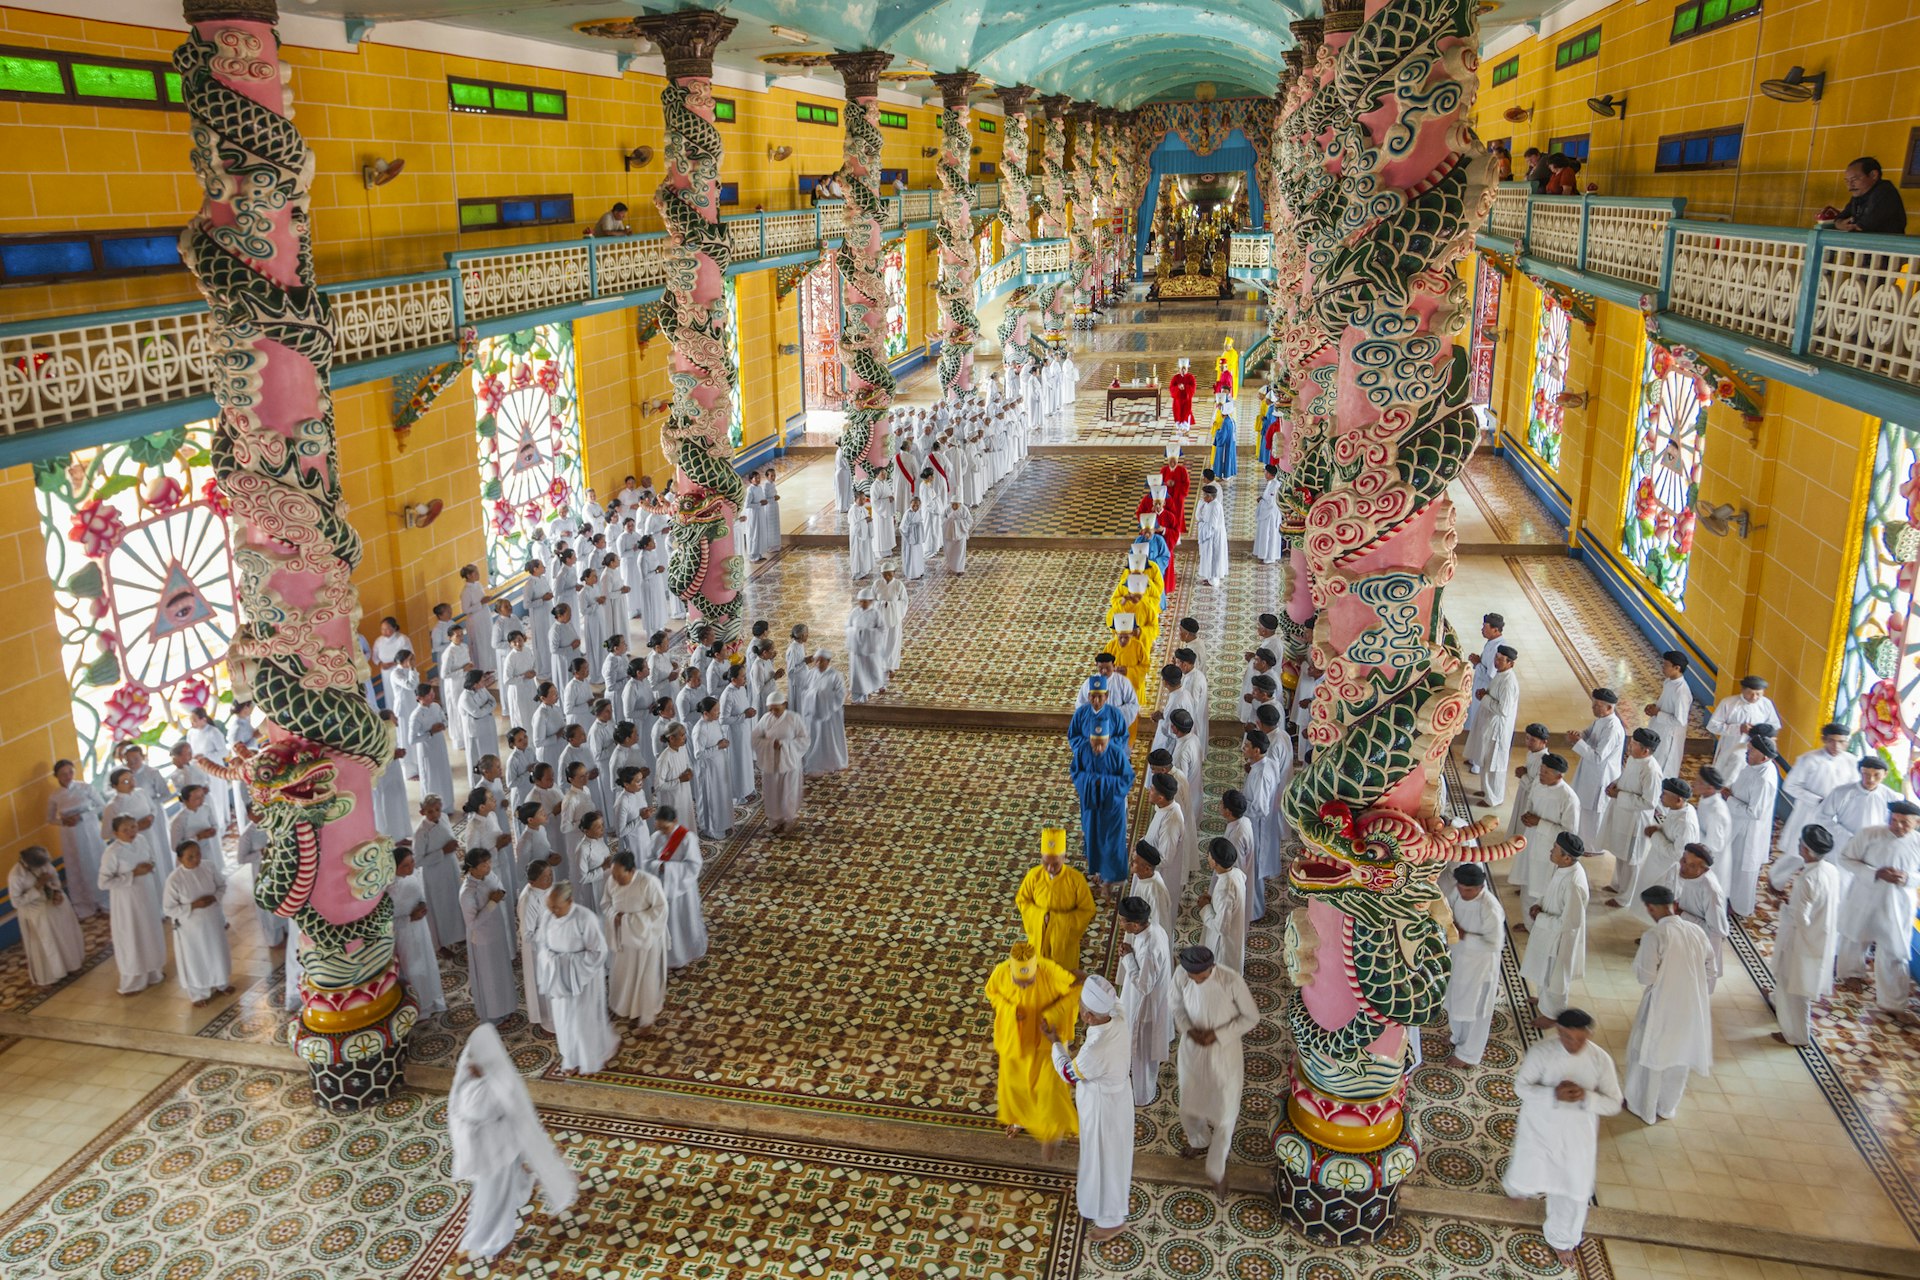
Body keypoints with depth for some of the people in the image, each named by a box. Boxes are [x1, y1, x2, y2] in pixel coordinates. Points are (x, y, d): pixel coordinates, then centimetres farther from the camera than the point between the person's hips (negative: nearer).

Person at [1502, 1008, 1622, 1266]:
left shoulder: (1600, 1060, -17)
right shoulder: (1541, 1052, -22)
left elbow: (1613, 1104, -11)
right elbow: (1521, 1086, -16)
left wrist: (1586, 1097, -31)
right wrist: (1553, 1094, -33)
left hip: (1577, 1134, 2)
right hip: (1540, 1128, -1)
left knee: (1573, 1190, 13)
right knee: (1528, 1179, 14)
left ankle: (1562, 1240, 41)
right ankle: (1520, 1185, 55)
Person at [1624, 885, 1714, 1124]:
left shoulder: (1653, 936, -24)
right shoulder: (1695, 930, -5)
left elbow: (1646, 977, -21)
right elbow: (1709, 959, 12)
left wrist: (1639, 961, -3)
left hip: (1662, 1007, -5)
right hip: (1691, 1006, 5)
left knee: (1650, 1056, 16)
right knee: (1678, 1058, 22)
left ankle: (1645, 1108, 30)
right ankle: (1667, 1107, 38)